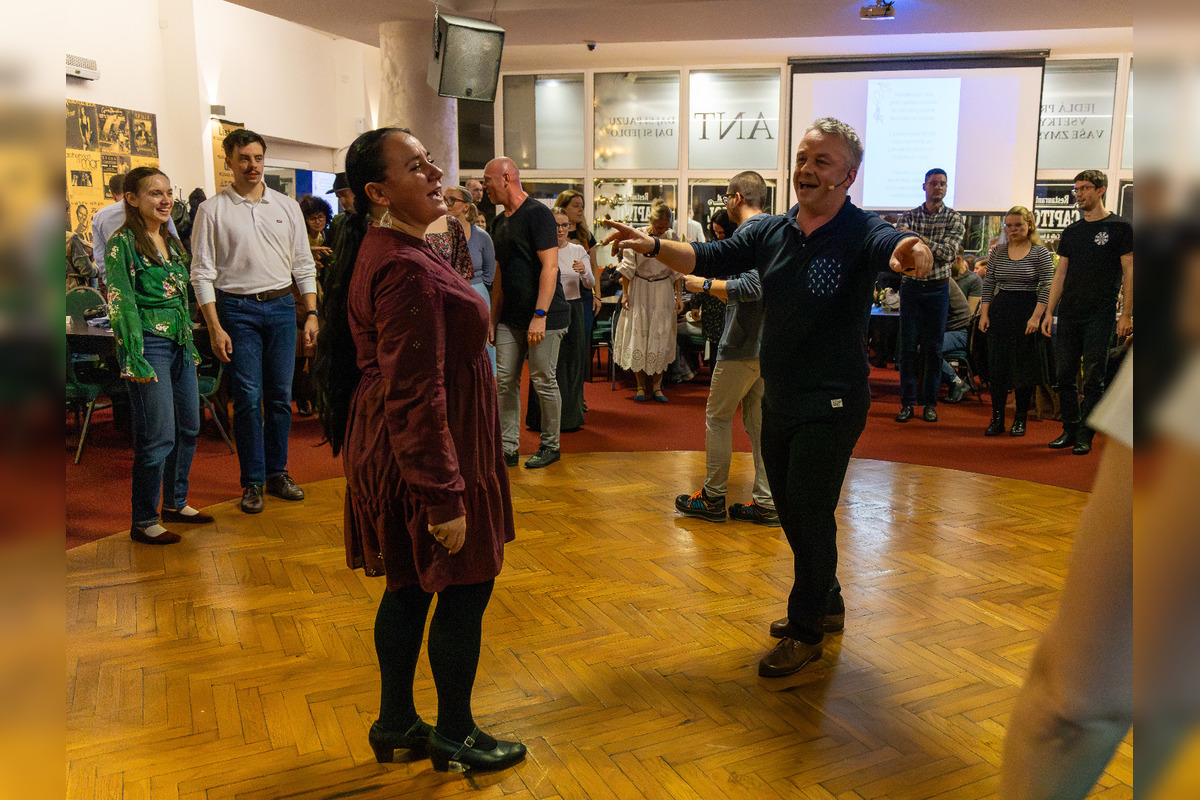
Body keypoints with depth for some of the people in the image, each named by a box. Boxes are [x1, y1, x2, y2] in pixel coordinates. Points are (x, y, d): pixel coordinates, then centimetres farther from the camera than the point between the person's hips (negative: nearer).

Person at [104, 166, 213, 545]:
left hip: (180, 343, 8)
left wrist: (192, 343, 18)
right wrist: (136, 361, -18)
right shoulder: (122, 243, -9)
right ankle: (144, 521, 7)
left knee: (189, 427, 13)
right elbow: (121, 304, -13)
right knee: (158, 436, -5)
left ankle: (175, 503, 28)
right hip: (150, 344, -8)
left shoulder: (171, 240, 14)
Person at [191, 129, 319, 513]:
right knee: (248, 397, -3)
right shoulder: (212, 210, 0)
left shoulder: (288, 207, 9)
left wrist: (311, 313, 4)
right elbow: (203, 273, -2)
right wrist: (215, 328, -9)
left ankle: (277, 472, 19)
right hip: (237, 309, -3)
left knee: (281, 395, 6)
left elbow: (303, 265, 11)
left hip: (282, 306, 3)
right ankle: (252, 481, 8)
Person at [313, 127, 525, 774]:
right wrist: (445, 497, -26)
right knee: (465, 588, 5)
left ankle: (396, 722, 34)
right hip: (426, 454, -10)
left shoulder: (383, 251, 10)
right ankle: (454, 735, 24)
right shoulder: (406, 270, -24)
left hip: (389, 450, 10)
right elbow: (416, 396, -28)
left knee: (411, 586, 19)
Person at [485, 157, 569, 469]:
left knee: (543, 380, 0)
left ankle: (550, 446, 15)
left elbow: (550, 266, -17)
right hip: (511, 317, 8)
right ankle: (508, 449, 12)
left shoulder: (537, 214, -10)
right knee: (505, 381, 5)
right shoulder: (500, 221, 15)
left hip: (544, 317, -8)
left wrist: (540, 315, -23)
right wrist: (493, 317, 16)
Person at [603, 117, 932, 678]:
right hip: (778, 400, 7)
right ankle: (827, 605, 39)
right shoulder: (772, 232, 3)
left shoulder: (859, 232, -15)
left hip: (832, 405, -7)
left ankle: (805, 630, 20)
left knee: (811, 515, -1)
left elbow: (891, 247, -35)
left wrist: (913, 253, -60)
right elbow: (710, 258, 3)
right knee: (792, 512, 17)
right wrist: (653, 246, -13)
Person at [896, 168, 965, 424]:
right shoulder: (909, 216, 5)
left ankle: (929, 402, 11)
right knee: (908, 345, 0)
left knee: (934, 347, 3)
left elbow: (949, 254, -11)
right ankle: (907, 402, 6)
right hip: (911, 286, 1)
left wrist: (920, 239, -16)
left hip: (937, 289, -1)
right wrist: (935, 246, -26)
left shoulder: (954, 218, 2)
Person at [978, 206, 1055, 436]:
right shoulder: (997, 252, 8)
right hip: (1000, 312, 3)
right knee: (997, 367, 1)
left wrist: (1036, 317, -15)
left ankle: (1020, 419, 12)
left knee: (1025, 366, 3)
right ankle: (997, 419, 7)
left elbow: (1046, 288, -7)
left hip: (1027, 311, -3)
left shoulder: (1041, 253, -3)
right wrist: (984, 314, 0)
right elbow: (988, 285, 9)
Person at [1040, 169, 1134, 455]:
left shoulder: (1120, 227, 0)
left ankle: (1085, 436, 5)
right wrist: (1049, 312, 8)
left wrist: (1126, 314, -10)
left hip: (1100, 315, -5)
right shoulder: (1072, 231, 14)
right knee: (1063, 376, 5)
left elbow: (1129, 273, -3)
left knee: (1093, 378, -2)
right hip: (1068, 314, 5)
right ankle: (1070, 430, 16)